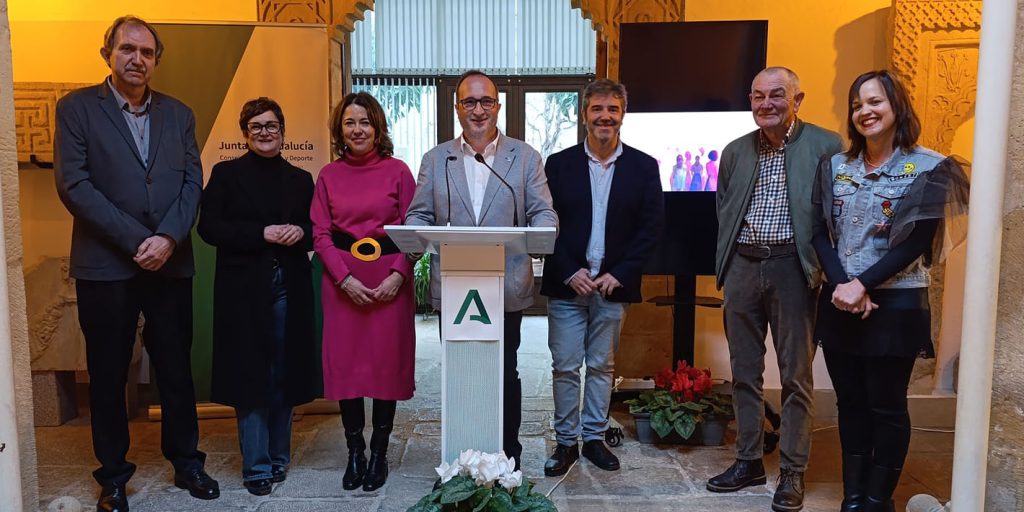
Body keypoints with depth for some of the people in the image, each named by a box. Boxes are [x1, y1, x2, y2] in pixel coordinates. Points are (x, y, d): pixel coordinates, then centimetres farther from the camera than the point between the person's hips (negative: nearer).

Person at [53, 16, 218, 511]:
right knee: (108, 375, 8)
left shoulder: (178, 113, 11)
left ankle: (186, 462, 25)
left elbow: (192, 182, 3)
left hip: (170, 262, 3)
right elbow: (73, 184, -8)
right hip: (104, 265, -2)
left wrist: (168, 238, -13)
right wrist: (137, 240, -15)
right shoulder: (77, 107, 1)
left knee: (177, 368, 10)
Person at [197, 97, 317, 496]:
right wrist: (263, 234, -14)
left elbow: (318, 231, 13)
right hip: (245, 290, -2)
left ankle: (278, 457, 22)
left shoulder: (300, 179, 14)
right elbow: (209, 227, -5)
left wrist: (301, 233, -10)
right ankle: (256, 466, 10)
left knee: (284, 377, 8)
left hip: (289, 290, 3)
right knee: (251, 376, 0)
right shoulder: (226, 174, 5)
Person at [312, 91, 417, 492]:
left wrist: (397, 276, -13)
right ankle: (354, 454, 16)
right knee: (345, 364, 3)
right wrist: (345, 279, -9)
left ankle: (379, 454, 15)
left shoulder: (398, 171, 2)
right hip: (342, 282, 2)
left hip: (390, 281, -1)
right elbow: (320, 234, 3)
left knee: (388, 364, 1)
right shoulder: (329, 175, 7)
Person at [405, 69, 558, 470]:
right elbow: (418, 216, 7)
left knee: (504, 374, 9)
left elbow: (544, 212, 0)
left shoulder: (525, 157, 6)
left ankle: (508, 458, 24)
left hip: (506, 288, -1)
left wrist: (539, 233, -23)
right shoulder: (435, 159, 10)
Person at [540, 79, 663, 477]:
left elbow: (652, 226, 0)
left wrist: (618, 274, -8)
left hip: (614, 285, 1)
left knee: (602, 366, 11)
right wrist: (570, 273, -10)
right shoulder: (559, 164, 3)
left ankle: (594, 438, 24)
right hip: (567, 284, 0)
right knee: (564, 367, 3)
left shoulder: (644, 167, 4)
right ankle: (566, 442, 17)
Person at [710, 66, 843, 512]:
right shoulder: (736, 151, 11)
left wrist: (822, 267, -8)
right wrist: (725, 265, 9)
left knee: (795, 375, 3)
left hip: (793, 268, -4)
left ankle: (792, 473, 15)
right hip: (742, 266, 4)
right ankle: (748, 461, 24)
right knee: (744, 371, 11)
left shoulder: (826, 146, -2)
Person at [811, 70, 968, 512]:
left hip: (895, 304, -4)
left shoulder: (928, 168, -4)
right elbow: (821, 232, 1)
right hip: (839, 303, 4)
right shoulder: (836, 166, 7)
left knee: (886, 405, 5)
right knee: (850, 401, 11)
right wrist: (840, 285, -14)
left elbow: (916, 244, -11)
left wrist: (862, 285, -18)